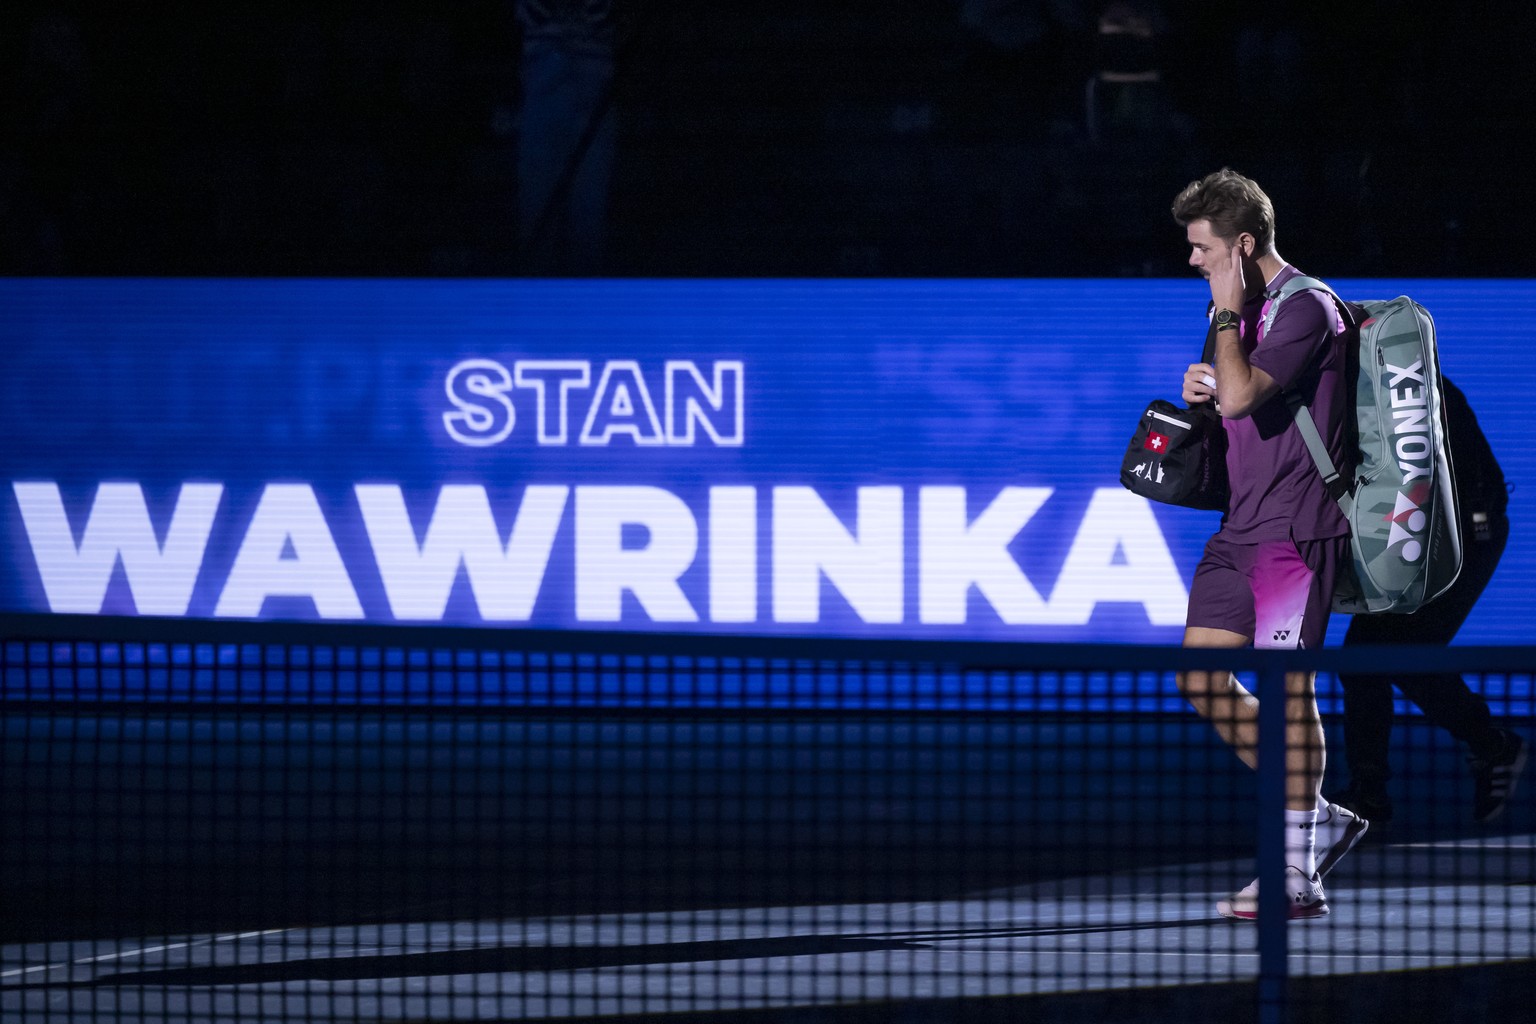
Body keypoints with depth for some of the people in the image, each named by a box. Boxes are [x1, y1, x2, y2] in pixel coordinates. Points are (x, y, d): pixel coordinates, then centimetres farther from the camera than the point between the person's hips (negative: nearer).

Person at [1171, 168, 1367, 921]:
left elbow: (1243, 396, -28)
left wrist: (1227, 314, -16)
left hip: (1296, 527, -10)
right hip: (1243, 523, 10)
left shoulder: (1303, 307, -15)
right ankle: (1317, 818, 16)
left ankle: (1298, 877, -3)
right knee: (1202, 680, 6)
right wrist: (1206, 386, 6)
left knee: (1287, 687, -8)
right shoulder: (1246, 308, 15)